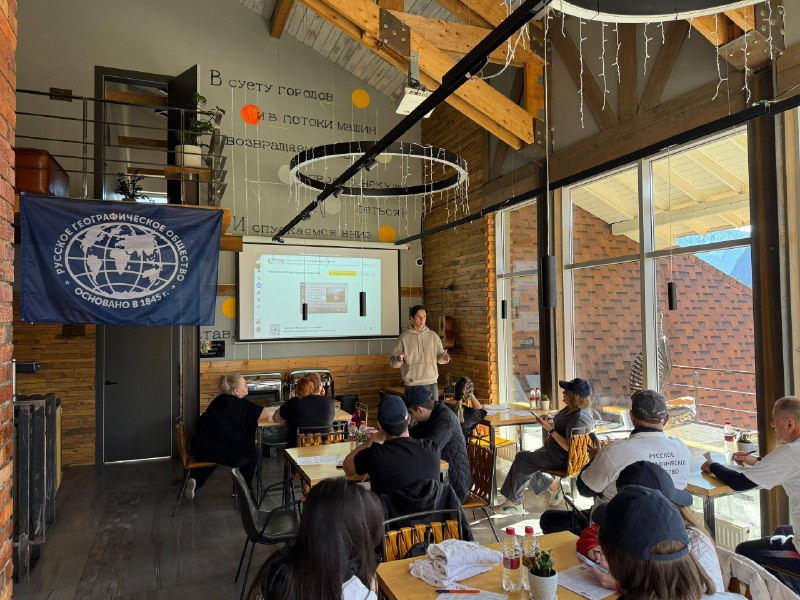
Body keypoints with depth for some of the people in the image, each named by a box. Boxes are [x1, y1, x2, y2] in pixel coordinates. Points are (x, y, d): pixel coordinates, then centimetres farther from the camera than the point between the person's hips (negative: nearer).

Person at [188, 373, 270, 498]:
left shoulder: (218, 400, 12)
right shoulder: (242, 405, -9)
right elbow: (266, 414, -10)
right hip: (227, 454, -6)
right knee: (252, 455, 19)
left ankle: (195, 479, 17)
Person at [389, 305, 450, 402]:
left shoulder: (433, 336, 6)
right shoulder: (404, 337, -1)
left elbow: (439, 357, 6)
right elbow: (392, 361, -2)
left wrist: (443, 357, -17)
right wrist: (398, 359, -25)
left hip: (431, 383, 2)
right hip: (412, 384, -2)